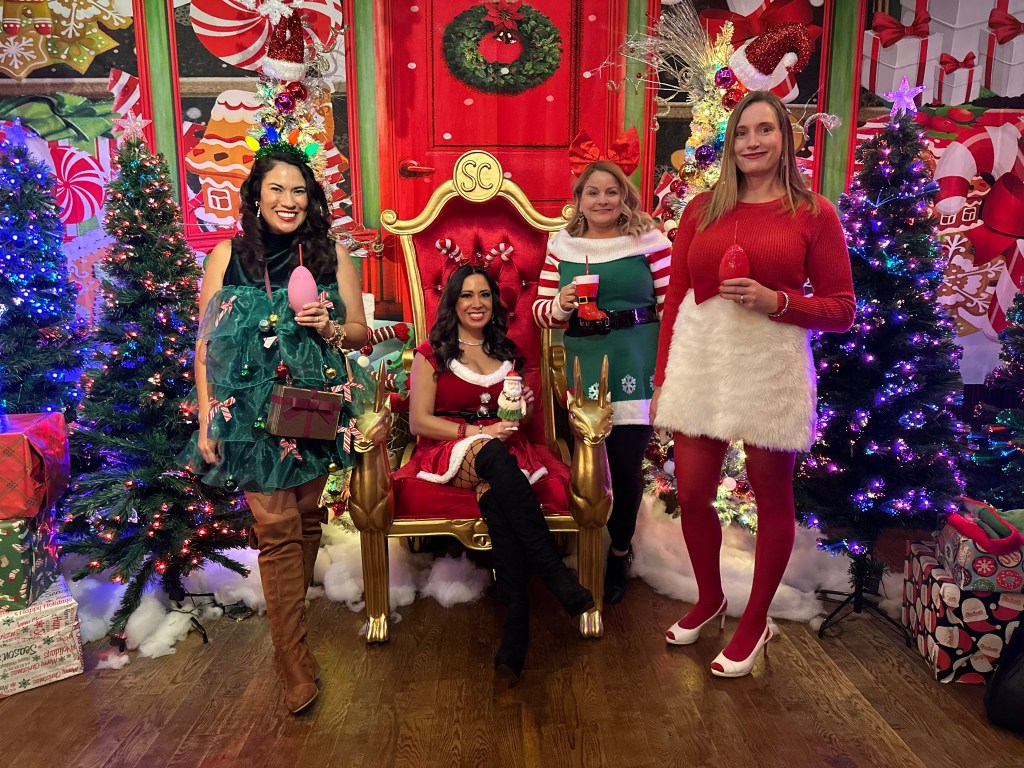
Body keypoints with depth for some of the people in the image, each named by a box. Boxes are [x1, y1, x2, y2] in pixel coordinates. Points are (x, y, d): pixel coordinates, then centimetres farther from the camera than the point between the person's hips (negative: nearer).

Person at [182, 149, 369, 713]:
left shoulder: (333, 255, 4)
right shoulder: (226, 256, 1)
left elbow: (361, 334, 8)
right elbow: (206, 343, 2)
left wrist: (328, 327, -13)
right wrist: (206, 421, -2)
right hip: (251, 413, -2)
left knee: (305, 518, 13)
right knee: (276, 528, -2)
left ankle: (288, 618, 38)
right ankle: (296, 664, 7)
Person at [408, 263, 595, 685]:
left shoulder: (506, 353, 20)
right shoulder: (431, 354, 8)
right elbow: (419, 421, -2)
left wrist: (523, 409, 1)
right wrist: (479, 432, -13)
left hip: (502, 451, 3)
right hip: (449, 451, -3)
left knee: (495, 496, -35)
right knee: (497, 456, -39)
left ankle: (516, 631, -39)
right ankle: (556, 574, -39)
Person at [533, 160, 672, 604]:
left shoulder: (649, 240, 0)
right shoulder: (562, 246, 8)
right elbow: (541, 312, 10)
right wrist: (562, 305, -12)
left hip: (638, 362, -2)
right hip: (584, 363, 2)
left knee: (626, 460, 1)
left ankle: (619, 552, 28)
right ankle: (618, 545, 33)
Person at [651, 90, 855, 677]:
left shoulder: (813, 213, 0)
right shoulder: (702, 209, 7)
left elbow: (842, 310, 0)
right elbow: (676, 298, 7)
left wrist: (777, 301, -16)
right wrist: (662, 379, 6)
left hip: (772, 364, -2)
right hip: (698, 360, 3)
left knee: (772, 497, 10)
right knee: (691, 494, 8)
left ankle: (756, 622, 31)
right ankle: (710, 599, 36)